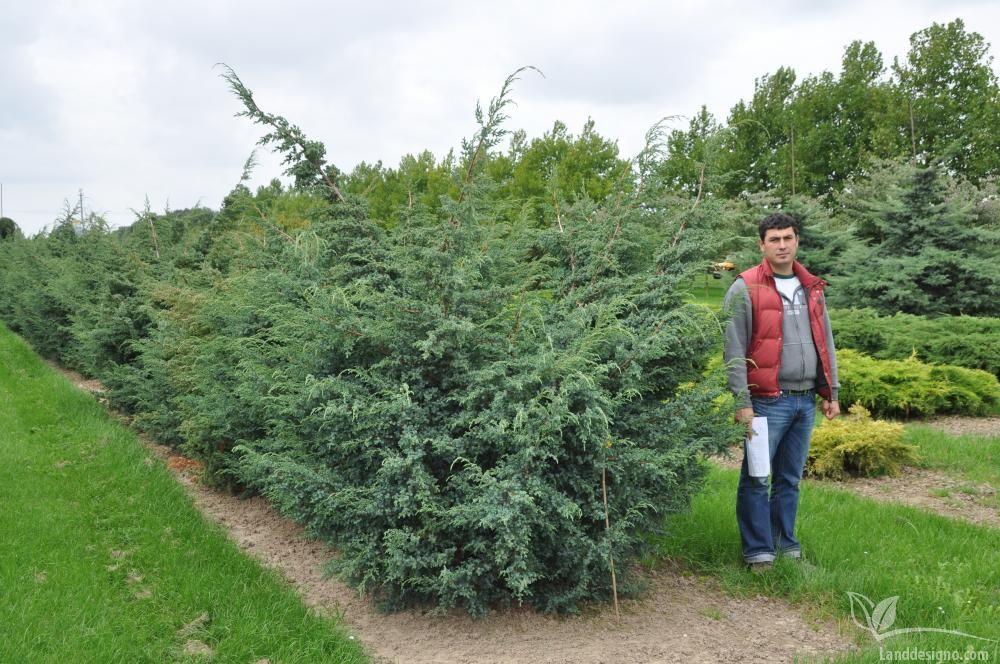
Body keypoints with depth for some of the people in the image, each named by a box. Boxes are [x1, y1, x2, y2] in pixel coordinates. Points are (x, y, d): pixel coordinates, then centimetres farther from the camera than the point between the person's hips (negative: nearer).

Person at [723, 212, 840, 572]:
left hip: (806, 400, 6)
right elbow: (734, 351, -10)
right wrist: (742, 402, -14)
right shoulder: (745, 288, -6)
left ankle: (786, 544, 24)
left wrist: (831, 392, 14)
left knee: (790, 478, 14)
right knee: (756, 479, -2)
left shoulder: (812, 287, 14)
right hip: (768, 401, -6)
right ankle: (759, 552, 7)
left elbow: (825, 342, 19)